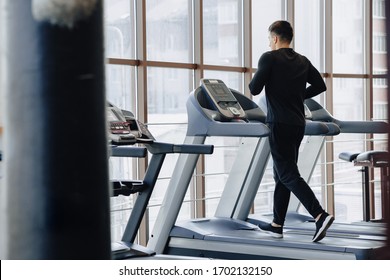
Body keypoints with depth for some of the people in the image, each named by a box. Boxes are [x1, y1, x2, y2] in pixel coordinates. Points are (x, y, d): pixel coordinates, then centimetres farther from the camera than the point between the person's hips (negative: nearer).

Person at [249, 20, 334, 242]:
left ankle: (321, 215, -22)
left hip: (280, 123, -7)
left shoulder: (269, 58, -8)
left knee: (288, 175, -8)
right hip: (298, 124, 7)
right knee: (282, 174, 15)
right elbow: (320, 86, 12)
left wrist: (254, 81, 13)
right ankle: (277, 224, 19)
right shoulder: (303, 61, 12)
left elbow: (255, 89, -9)